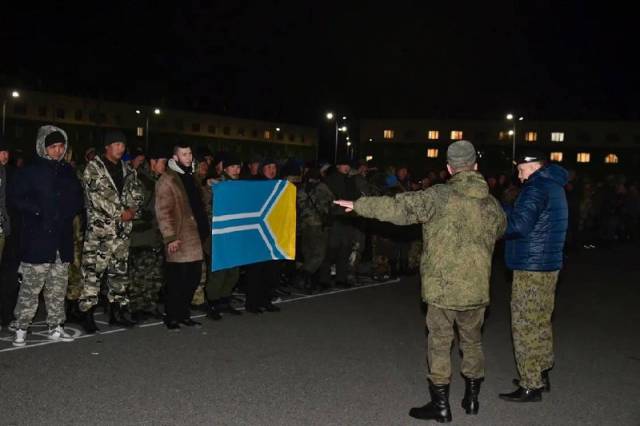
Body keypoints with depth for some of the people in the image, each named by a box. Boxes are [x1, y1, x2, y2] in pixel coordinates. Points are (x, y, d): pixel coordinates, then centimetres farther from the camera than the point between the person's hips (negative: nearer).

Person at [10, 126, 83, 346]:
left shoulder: (68, 171, 13)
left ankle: (55, 327, 20)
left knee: (58, 286, 11)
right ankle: (21, 328, 6)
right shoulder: (30, 171, -2)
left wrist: (68, 211, 2)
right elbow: (17, 198, -6)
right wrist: (39, 210, -14)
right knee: (31, 286, -5)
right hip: (37, 239, -5)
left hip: (62, 238, 5)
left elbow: (78, 198, 20)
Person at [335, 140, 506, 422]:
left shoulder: (439, 196, -12)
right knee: (472, 341, 20)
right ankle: (472, 398, 30)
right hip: (476, 289, 4)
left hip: (442, 286, -4)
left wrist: (359, 205, -7)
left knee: (439, 344, 8)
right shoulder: (493, 205, 3)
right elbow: (500, 231, 22)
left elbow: (398, 208, -16)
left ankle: (440, 405, 13)